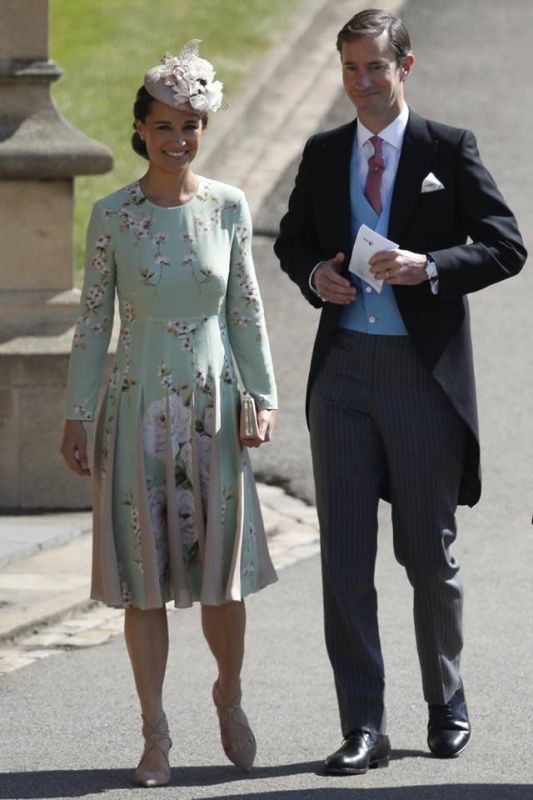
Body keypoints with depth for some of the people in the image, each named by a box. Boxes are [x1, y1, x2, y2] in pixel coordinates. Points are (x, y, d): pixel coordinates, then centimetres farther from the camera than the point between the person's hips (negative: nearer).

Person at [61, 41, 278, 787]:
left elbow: (247, 310, 5)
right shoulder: (112, 216, -2)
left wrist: (264, 398, -1)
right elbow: (93, 319, 2)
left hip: (213, 410, 1)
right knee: (144, 579, 1)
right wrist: (77, 414, 1)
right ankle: (155, 733, 9)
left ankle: (229, 695, 28)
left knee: (222, 573, 1)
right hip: (138, 410, -1)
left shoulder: (229, 208, 1)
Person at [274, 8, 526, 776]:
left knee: (430, 553, 7)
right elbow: (292, 240, 22)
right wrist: (313, 274, 0)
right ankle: (362, 727, 3)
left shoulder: (450, 150, -2)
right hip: (344, 371, 3)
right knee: (345, 556, -1)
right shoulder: (322, 155, 10)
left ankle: (447, 707, 26)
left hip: (424, 370, -3)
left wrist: (428, 267, -19)